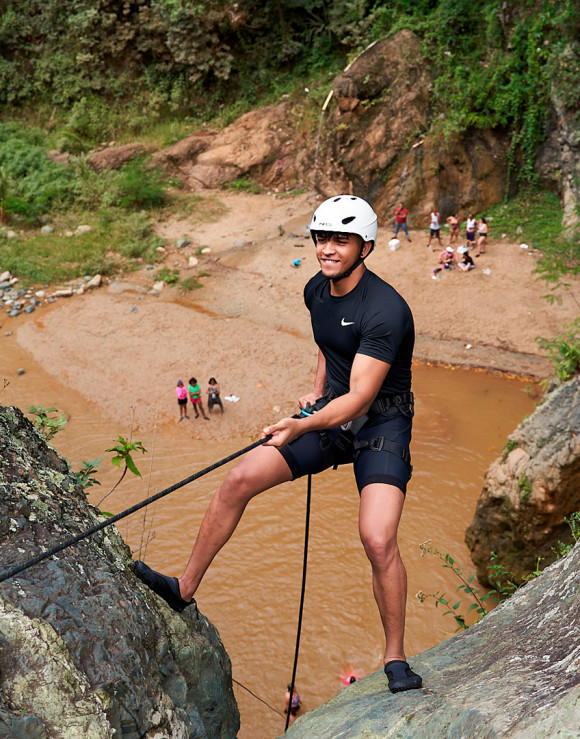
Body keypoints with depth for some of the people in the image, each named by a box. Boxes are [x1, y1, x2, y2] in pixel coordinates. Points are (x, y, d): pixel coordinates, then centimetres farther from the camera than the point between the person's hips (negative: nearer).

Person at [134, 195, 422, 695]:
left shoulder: (385, 310, -23)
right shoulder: (316, 291, 2)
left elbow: (360, 397, -28)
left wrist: (300, 427, -39)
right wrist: (317, 392, 13)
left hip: (381, 424, -6)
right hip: (330, 415, 6)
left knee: (378, 540, -21)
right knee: (239, 479, -7)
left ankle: (395, 659, 3)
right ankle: (186, 588, 9)